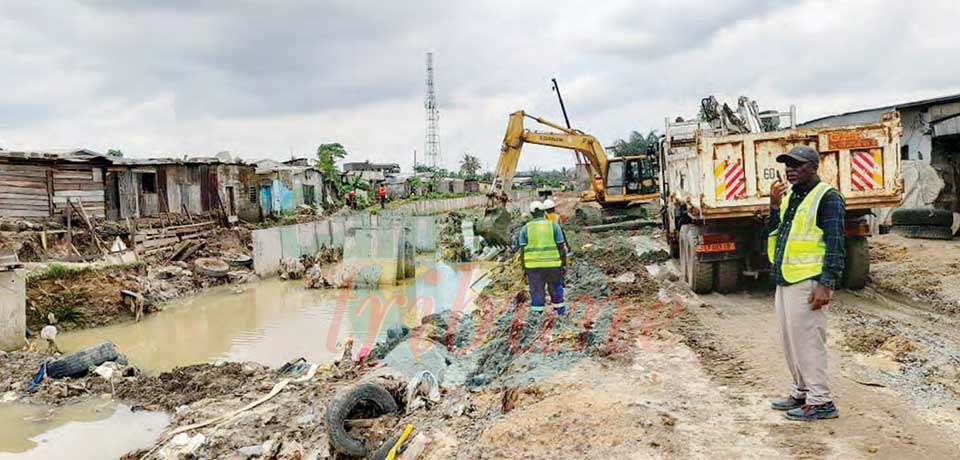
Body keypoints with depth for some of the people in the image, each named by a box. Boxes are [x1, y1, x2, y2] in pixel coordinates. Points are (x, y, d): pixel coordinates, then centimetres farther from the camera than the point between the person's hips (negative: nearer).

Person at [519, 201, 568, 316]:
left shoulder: (526, 228, 1)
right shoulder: (554, 225, 0)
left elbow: (522, 250, -3)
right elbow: (561, 247, -3)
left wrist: (524, 268, 4)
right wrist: (564, 264, 3)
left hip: (533, 266, 0)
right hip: (553, 265, 0)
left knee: (536, 293, 7)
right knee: (556, 289, 17)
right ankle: (561, 313, 29)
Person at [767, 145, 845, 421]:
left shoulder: (827, 198, -9)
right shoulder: (790, 196, 17)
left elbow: (835, 245, -14)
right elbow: (773, 234, 16)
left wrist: (826, 284, -20)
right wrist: (774, 205, 1)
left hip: (808, 282, -9)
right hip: (785, 281, 9)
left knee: (807, 340, -6)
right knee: (791, 340, 14)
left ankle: (820, 401, 3)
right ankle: (802, 392, 27)